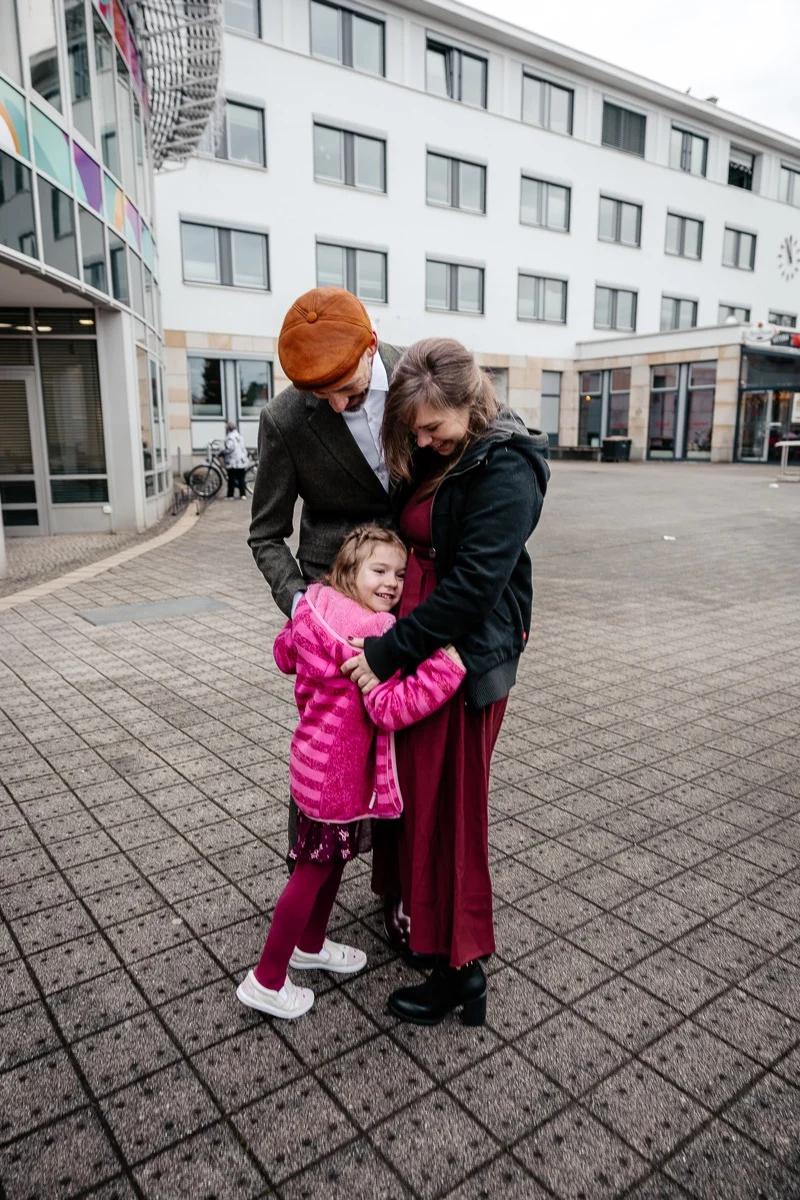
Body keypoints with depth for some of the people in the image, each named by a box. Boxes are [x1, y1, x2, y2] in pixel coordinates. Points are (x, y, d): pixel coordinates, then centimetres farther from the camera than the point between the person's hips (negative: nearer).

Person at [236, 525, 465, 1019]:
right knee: (314, 870, 7)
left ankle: (311, 945, 47)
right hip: (336, 773, -9)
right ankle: (266, 981, 24)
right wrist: (448, 667, -33)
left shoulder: (315, 606, 0)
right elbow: (390, 708, -32)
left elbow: (285, 653, 16)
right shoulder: (369, 633, -27)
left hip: (319, 757, 9)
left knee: (333, 857, 25)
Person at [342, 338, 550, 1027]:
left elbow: (472, 587, -23)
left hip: (466, 660, -8)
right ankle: (416, 909, 41)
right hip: (420, 647, 8)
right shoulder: (435, 460, 10)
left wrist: (387, 651, -20)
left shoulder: (505, 471, -18)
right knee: (416, 788, 19)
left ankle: (463, 971, 20)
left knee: (448, 808, 2)